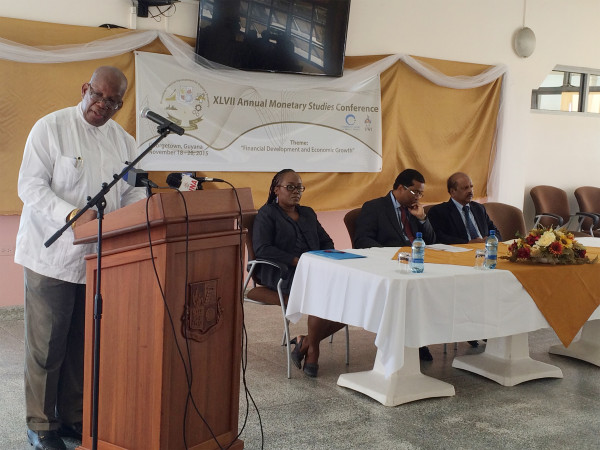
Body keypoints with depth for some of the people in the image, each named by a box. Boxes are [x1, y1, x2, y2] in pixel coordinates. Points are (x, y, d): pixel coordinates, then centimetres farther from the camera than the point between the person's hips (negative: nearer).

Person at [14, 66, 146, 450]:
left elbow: (134, 194, 14)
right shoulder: (51, 127, -5)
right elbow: (31, 186, -12)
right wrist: (73, 215, -26)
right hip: (52, 254, -5)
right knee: (47, 343, 0)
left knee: (85, 342, 10)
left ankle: (75, 417, 23)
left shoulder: (124, 141, 11)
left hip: (99, 257, 5)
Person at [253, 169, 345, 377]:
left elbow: (326, 241, 27)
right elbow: (262, 249, -9)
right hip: (282, 272, -6)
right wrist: (296, 260, -18)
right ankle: (312, 350, -13)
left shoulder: (308, 213, 26)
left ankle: (306, 342, -8)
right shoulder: (267, 213, 5)